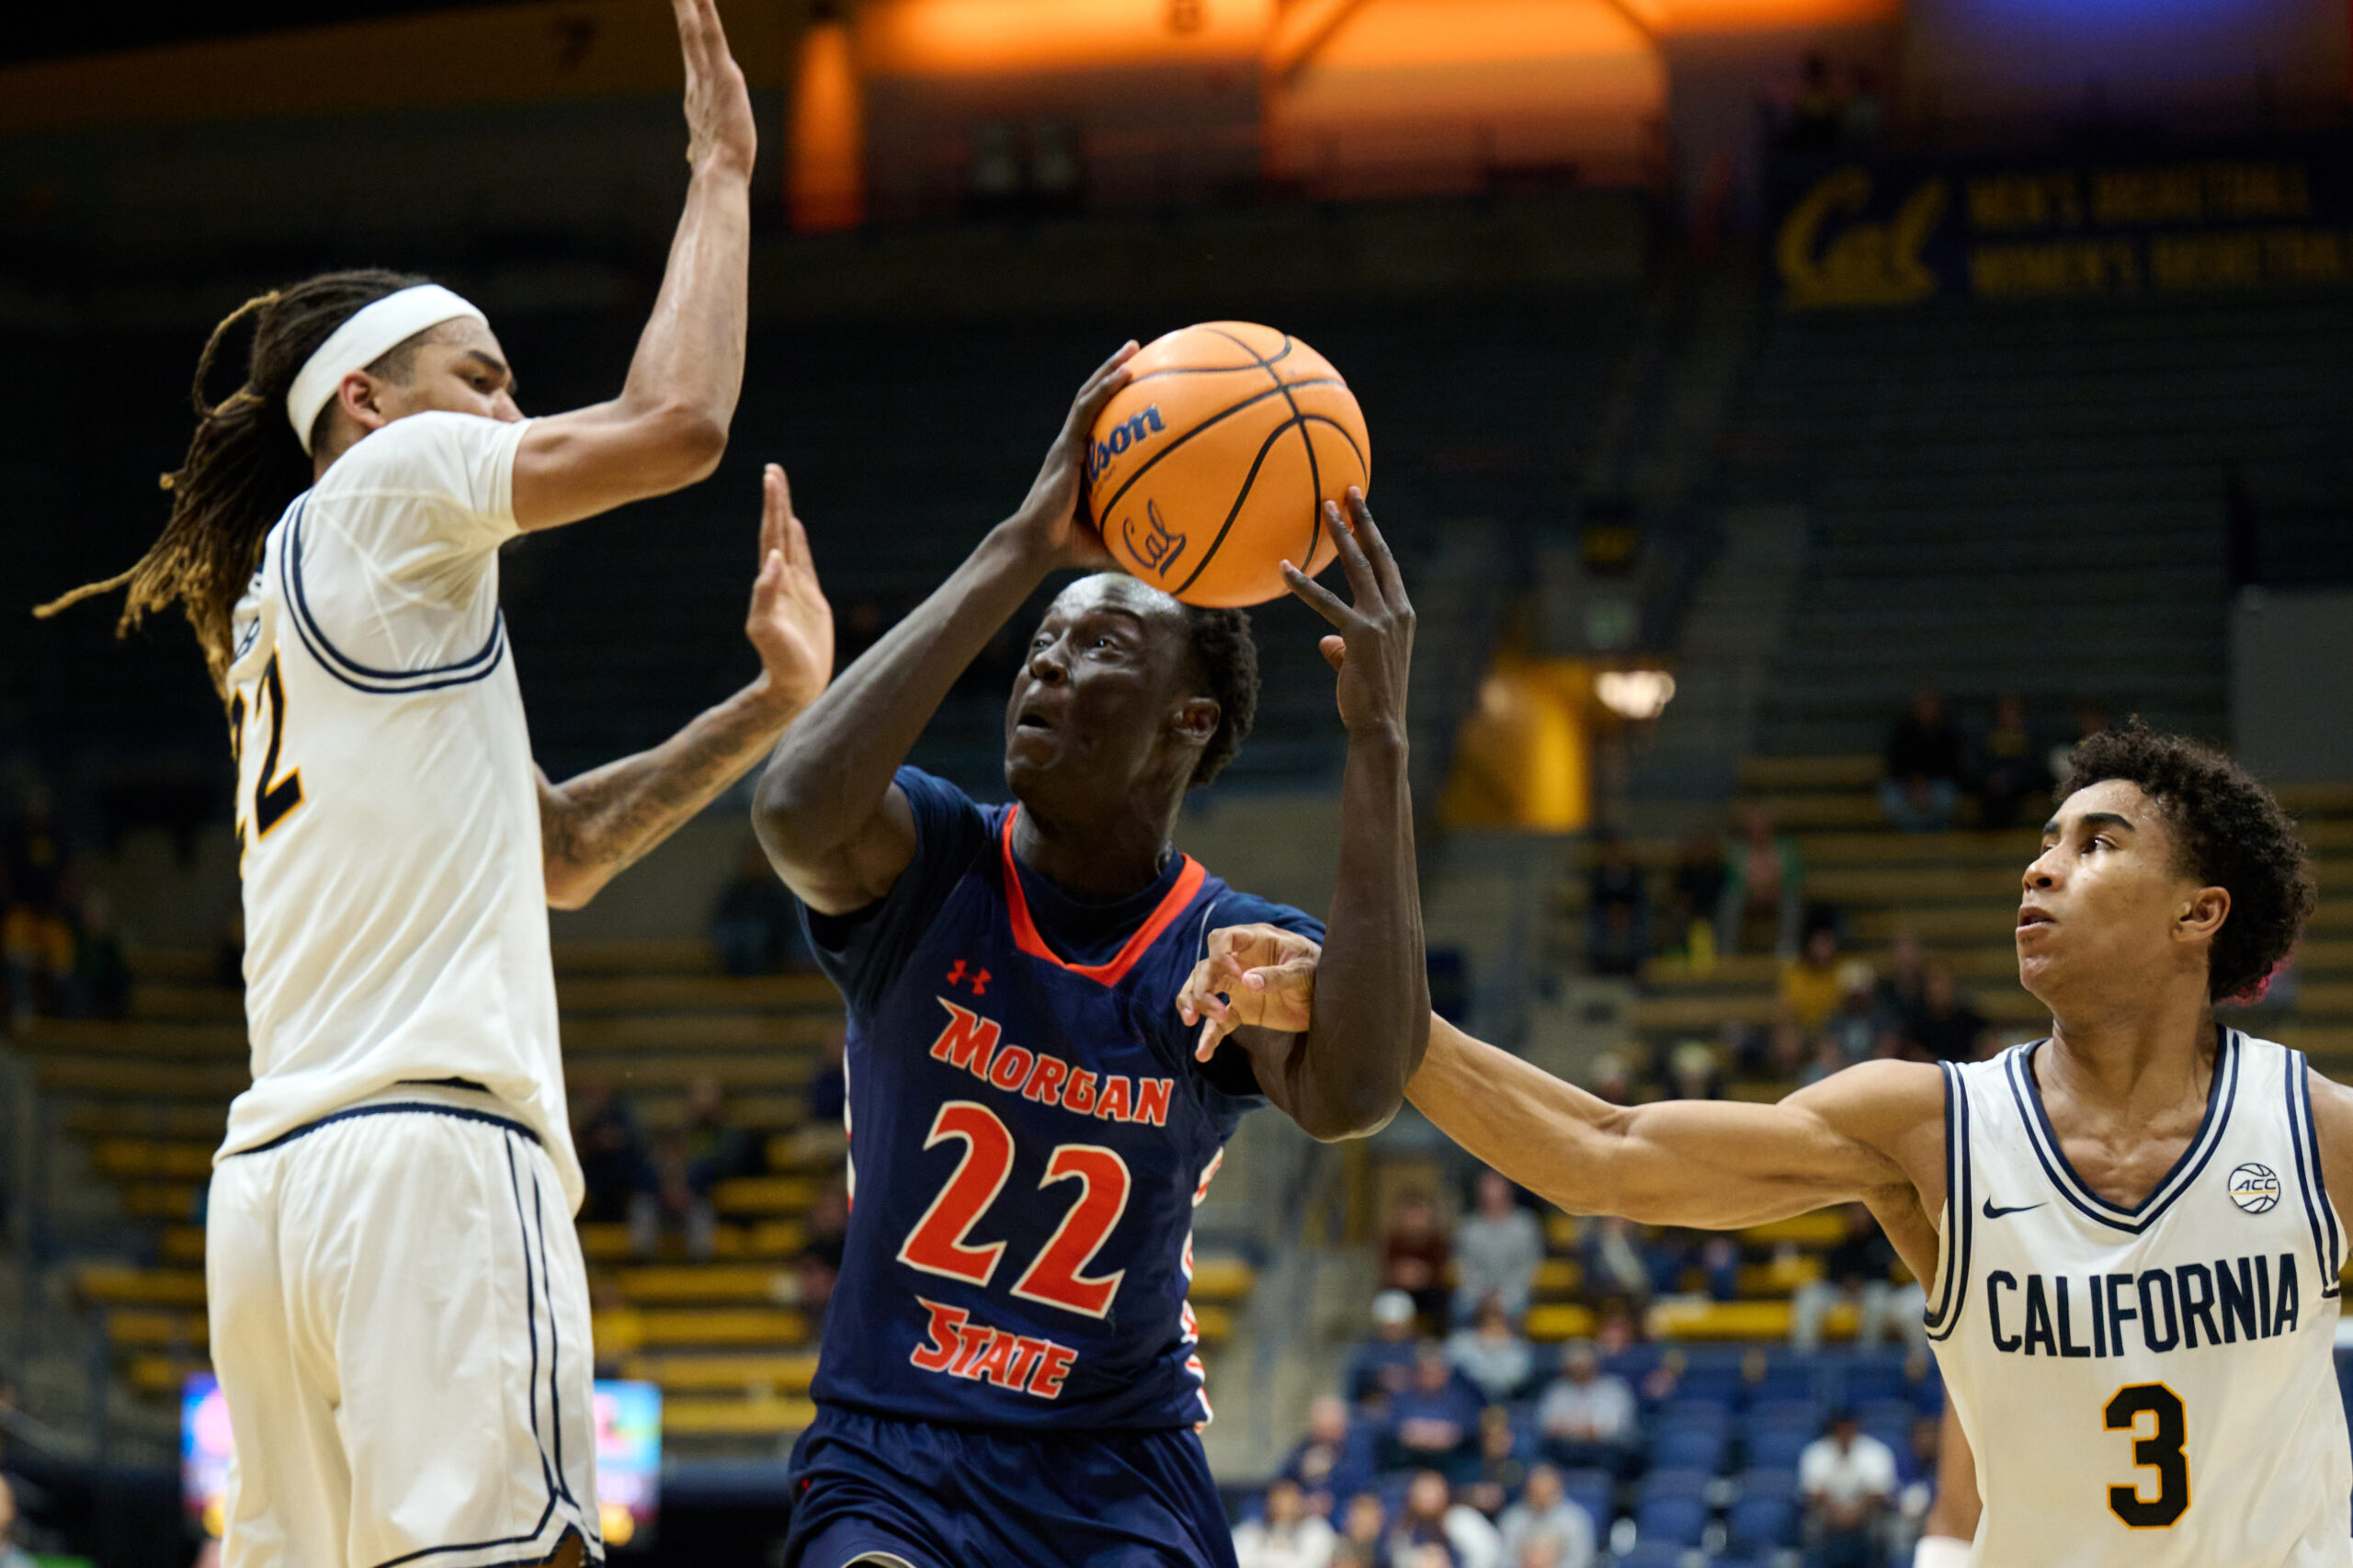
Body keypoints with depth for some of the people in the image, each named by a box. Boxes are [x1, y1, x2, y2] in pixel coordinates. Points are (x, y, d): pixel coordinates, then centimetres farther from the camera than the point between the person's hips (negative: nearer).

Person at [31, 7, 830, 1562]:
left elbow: (554, 848, 34)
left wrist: (771, 705, 29)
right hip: (427, 1144, -9)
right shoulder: (380, 486, 5)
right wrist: (721, 168, 7)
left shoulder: (283, 609, 30)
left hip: (276, 1176, 9)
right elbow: (677, 425, -5)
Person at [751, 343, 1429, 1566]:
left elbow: (1354, 1094, -29)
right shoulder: (931, 865, -4)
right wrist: (1021, 549, -28)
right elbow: (795, 812, -30)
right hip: (890, 1467, -1)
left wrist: (1377, 740, -30)